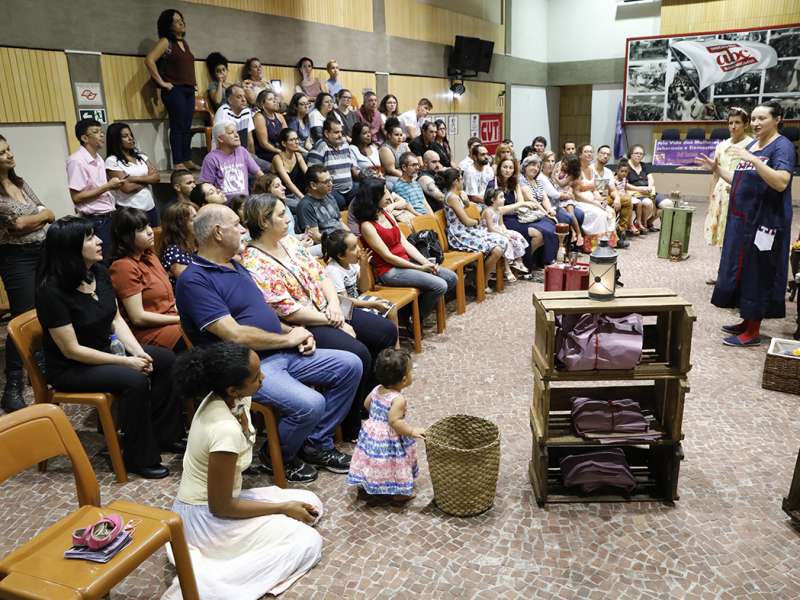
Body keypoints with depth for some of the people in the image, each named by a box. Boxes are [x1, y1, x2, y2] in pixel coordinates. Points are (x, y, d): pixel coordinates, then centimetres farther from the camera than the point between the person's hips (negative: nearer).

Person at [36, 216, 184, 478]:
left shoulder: (99, 272, -3)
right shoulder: (52, 290, -25)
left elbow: (116, 319, 4)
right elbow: (72, 350, -23)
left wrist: (138, 352, -12)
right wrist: (126, 361, -22)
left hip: (106, 348, 8)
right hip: (70, 368, -8)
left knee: (166, 360, -7)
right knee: (135, 380, -28)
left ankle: (163, 434, 6)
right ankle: (138, 457, -10)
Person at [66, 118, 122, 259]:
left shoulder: (99, 158, 12)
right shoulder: (77, 161, -14)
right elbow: (77, 197, -18)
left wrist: (112, 184, 5)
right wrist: (107, 186, -17)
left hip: (108, 217, 8)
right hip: (95, 221, -8)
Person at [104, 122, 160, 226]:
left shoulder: (140, 156, 11)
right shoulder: (112, 161, -7)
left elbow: (156, 177, 1)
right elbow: (127, 188, -15)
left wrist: (136, 178, -13)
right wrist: (147, 180, -1)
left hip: (150, 207, 6)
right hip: (130, 211, -6)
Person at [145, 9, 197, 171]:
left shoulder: (184, 42, 17)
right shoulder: (165, 42, -6)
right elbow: (149, 60, -16)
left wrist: (193, 81, 18)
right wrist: (161, 82, -16)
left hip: (189, 90, 7)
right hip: (174, 90, -7)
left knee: (187, 127, 8)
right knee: (177, 127, -8)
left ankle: (187, 161, 14)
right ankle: (178, 163, -6)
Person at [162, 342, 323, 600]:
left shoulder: (221, 397, -10)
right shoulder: (226, 432, -34)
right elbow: (221, 507, -23)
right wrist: (284, 508, -14)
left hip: (217, 499, 9)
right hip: (204, 517, -9)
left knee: (310, 503, 8)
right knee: (308, 543, -9)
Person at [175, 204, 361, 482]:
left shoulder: (236, 266, 16)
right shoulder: (194, 280, -14)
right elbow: (235, 335, -21)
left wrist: (296, 333, 4)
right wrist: (288, 338, -10)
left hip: (282, 353, 9)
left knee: (350, 365, 1)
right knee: (310, 404, -30)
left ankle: (317, 443, 12)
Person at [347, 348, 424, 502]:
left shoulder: (377, 389, -3)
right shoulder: (398, 399, -26)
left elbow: (366, 404, 13)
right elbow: (395, 422, -32)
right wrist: (412, 431, -25)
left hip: (371, 434, 7)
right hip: (389, 441, -7)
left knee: (372, 460, 22)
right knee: (392, 464, 8)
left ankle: (364, 485, 36)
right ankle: (399, 493, 19)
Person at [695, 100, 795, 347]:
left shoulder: (782, 146, -10)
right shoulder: (750, 145, 13)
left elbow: (781, 183, -25)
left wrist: (752, 159, -31)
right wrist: (716, 169, 11)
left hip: (764, 222, -8)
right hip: (742, 219, 8)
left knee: (756, 273, -3)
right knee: (740, 270, 13)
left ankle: (753, 332, 6)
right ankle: (747, 321, 25)